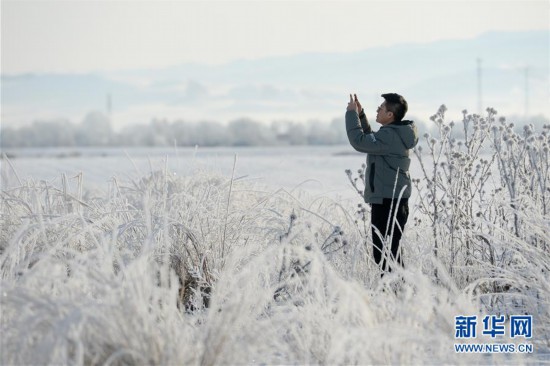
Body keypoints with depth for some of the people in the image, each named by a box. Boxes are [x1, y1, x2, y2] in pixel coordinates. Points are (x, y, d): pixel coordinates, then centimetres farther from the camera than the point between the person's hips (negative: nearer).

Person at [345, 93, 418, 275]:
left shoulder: (390, 136, -18)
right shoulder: (396, 134, 14)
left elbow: (359, 141, -23)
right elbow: (370, 139, 27)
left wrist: (352, 113, -12)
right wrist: (360, 115, 17)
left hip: (388, 202, -11)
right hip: (391, 200, 11)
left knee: (384, 252, -10)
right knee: (389, 251, 16)